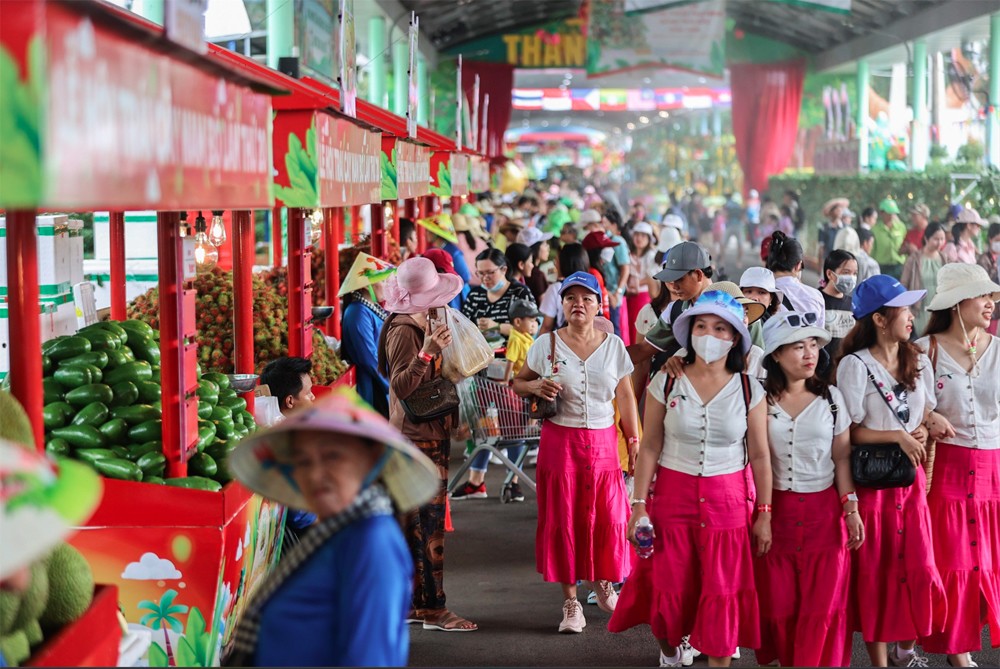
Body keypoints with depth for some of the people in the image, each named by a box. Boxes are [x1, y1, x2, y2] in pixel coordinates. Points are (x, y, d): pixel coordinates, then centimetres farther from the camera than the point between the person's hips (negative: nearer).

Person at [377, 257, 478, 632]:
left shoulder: (419, 326, 13)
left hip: (428, 436, 10)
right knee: (429, 524, -7)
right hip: (421, 437, -10)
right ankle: (433, 609, -3)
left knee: (417, 523, 13)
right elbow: (401, 387, -26)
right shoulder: (404, 331, -17)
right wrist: (427, 353, -36)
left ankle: (412, 602, 18)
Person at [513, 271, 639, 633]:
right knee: (562, 519, 1)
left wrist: (634, 441, 4)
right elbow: (518, 383, 8)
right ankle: (571, 601, 10)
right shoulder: (546, 344, 0)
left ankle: (604, 583, 24)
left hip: (603, 442, 1)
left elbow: (626, 397, 8)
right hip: (559, 441, -1)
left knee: (608, 517, -1)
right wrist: (535, 387, -14)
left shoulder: (614, 346, 4)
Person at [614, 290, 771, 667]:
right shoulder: (665, 382, -4)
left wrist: (764, 514, 0)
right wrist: (639, 505, -5)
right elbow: (649, 448, -1)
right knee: (670, 590, 6)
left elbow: (760, 456, 0)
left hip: (728, 501, 0)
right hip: (673, 496, 0)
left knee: (722, 596, -1)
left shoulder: (748, 390, -3)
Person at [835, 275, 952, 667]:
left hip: (911, 479, 5)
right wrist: (898, 436, -17)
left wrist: (928, 430, -8)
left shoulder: (918, 363, 7)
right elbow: (850, 432, -13)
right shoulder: (855, 366, -12)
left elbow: (927, 418, 13)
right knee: (875, 573, 3)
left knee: (919, 570, 3)